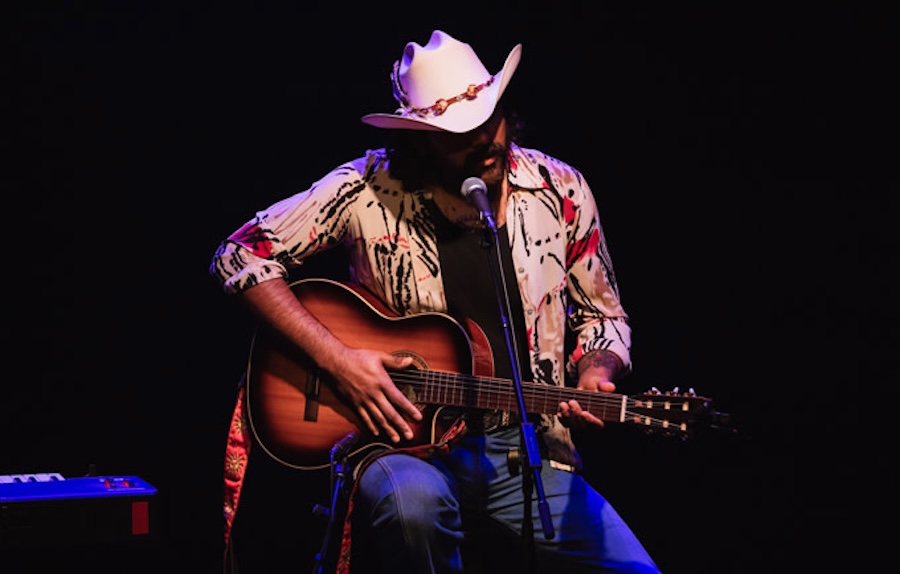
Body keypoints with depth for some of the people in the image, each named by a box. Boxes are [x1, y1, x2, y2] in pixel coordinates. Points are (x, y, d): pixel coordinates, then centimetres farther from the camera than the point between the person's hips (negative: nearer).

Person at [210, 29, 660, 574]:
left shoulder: (561, 192, 1)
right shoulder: (370, 190, -9)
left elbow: (602, 314, 14)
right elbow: (241, 257, -7)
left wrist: (594, 375, -9)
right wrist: (337, 356, -15)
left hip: (530, 449, 3)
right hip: (408, 444, -2)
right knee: (412, 499, -38)